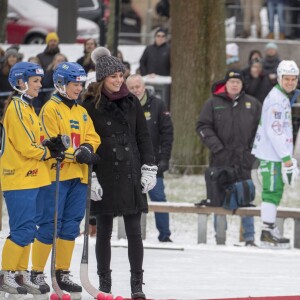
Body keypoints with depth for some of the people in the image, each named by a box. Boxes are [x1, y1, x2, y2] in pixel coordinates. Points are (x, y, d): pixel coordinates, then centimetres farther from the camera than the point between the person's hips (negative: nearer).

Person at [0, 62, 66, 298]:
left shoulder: (26, 107, 17)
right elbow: (26, 147, -19)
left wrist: (50, 146, 2)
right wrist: (48, 152, -7)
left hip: (30, 178, 10)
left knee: (26, 230, 11)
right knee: (23, 230, -9)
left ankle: (21, 274, 16)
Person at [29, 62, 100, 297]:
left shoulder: (82, 112, 18)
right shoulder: (51, 109, -4)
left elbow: (93, 137, 11)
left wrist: (87, 149, -11)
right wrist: (75, 155, -22)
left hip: (78, 176, 7)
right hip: (56, 174, -7)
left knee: (71, 227, 8)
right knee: (49, 225, -7)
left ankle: (63, 272, 15)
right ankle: (37, 272, 1)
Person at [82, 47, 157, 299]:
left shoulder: (132, 103, 7)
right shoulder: (91, 105, -1)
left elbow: (143, 136, 10)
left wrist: (149, 169, 4)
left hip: (130, 174, 2)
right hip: (104, 175, -2)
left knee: (134, 231, -2)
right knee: (104, 231, 6)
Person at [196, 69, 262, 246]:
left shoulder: (253, 104, 8)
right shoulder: (214, 103, 3)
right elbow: (203, 126, 0)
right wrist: (215, 146, -11)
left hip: (245, 159, 1)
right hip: (221, 159, -1)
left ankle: (249, 238, 6)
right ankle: (220, 238, 8)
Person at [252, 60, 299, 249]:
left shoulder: (284, 98, 17)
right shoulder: (276, 99, -17)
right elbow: (274, 131, -22)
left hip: (278, 153, 10)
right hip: (271, 155, -10)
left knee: (275, 191, 14)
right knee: (273, 191, -9)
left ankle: (270, 229, 21)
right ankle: (267, 234, -8)